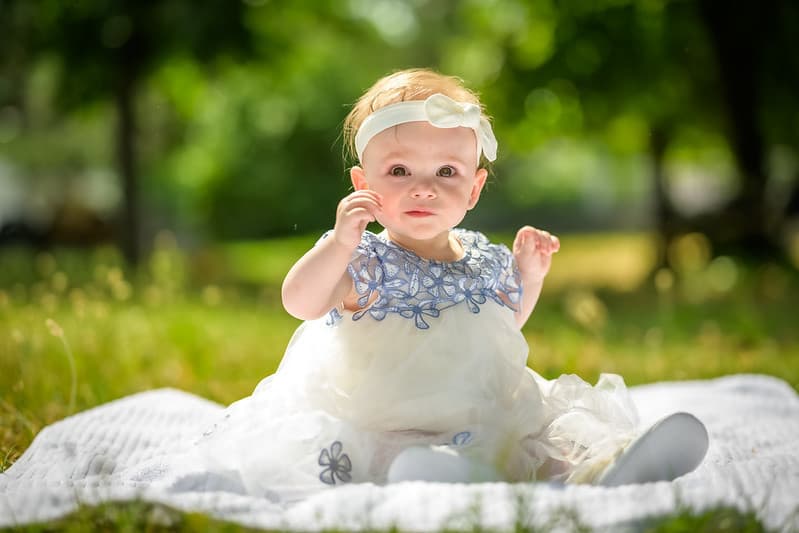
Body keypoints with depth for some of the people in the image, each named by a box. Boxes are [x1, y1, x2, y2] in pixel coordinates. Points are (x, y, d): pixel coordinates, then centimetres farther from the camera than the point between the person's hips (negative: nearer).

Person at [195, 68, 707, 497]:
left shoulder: (486, 260, 10)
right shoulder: (368, 264, -6)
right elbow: (301, 302, -21)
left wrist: (529, 274, 13)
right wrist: (340, 242, -31)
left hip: (482, 417, 4)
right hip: (385, 427, -4)